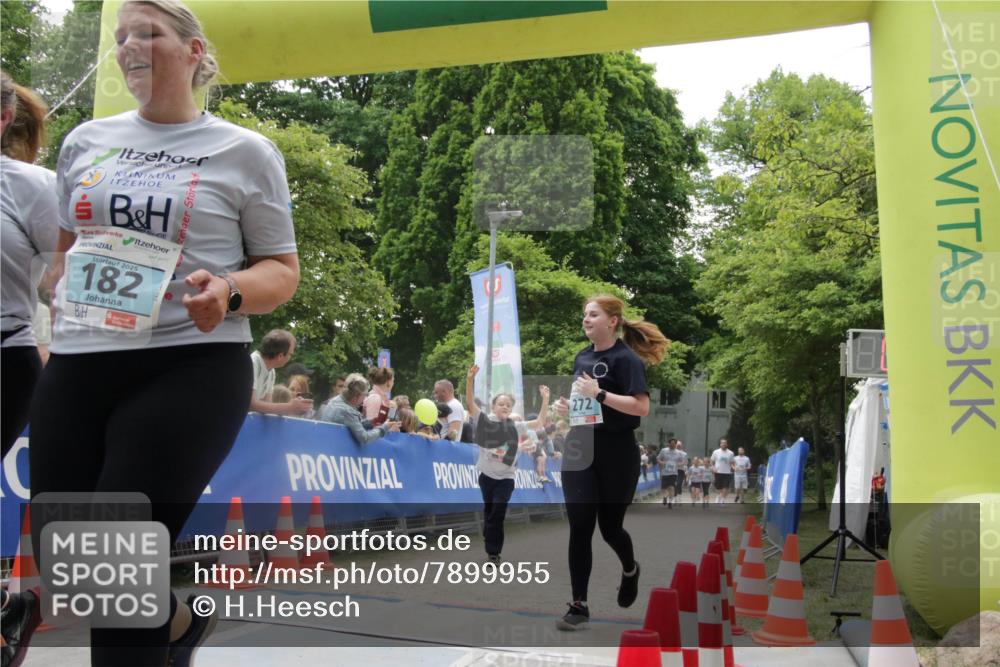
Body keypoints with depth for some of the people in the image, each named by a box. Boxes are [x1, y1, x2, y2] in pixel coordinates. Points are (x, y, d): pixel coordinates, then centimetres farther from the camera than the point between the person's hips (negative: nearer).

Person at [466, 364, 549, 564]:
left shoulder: (516, 426, 0)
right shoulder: (484, 421, -5)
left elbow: (539, 423, -2)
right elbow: (470, 401, -15)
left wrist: (545, 399, -9)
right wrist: (470, 379, -28)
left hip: (506, 477, 0)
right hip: (486, 474, 0)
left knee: (497, 513, -7)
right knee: (488, 511, 13)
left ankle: (493, 551, 2)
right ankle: (491, 543, 32)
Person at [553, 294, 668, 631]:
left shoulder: (626, 358, -11)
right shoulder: (582, 356, 11)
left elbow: (642, 407, -20)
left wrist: (600, 393, -26)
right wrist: (566, 406, 4)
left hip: (616, 455, -5)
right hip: (578, 451, 5)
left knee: (609, 526, 9)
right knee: (579, 529, -1)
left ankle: (630, 570, 42)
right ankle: (579, 605, 5)